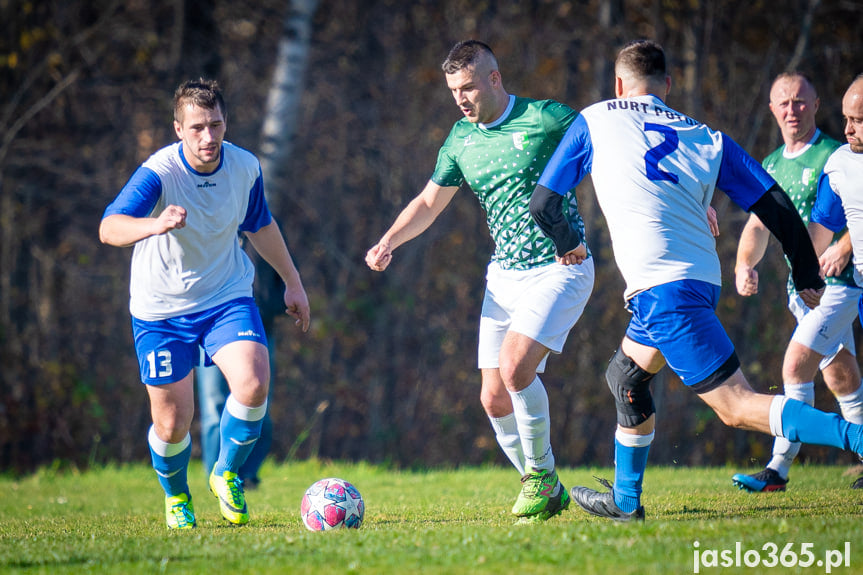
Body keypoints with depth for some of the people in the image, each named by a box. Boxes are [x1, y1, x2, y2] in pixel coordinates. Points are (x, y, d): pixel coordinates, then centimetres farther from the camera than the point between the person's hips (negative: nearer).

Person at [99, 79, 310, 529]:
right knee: (172, 423, -1)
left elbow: (259, 225, 14)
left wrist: (292, 283, 19)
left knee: (253, 385, -22)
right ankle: (176, 497, 32)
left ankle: (227, 475, 6)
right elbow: (109, 228, -40)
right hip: (161, 309, -3)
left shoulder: (245, 167, -8)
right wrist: (155, 225, -59)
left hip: (228, 297, 3)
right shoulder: (159, 173, -23)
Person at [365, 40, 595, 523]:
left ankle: (541, 474, -4)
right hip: (505, 275, 6)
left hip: (561, 269, -6)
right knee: (495, 399, -1)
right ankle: (545, 490, 18)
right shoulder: (461, 140, 7)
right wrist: (388, 243, 0)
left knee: (515, 366, -24)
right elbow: (429, 202, 17)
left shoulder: (547, 118, -11)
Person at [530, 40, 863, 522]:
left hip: (662, 289, -6)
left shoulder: (594, 121, 8)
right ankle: (625, 500, 39)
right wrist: (807, 277, 17)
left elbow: (544, 205, 13)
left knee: (739, 406, -12)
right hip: (702, 279, 6)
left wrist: (566, 246, 34)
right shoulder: (707, 139, 14)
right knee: (626, 376, 29)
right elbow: (775, 206, 8)